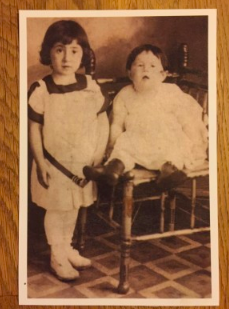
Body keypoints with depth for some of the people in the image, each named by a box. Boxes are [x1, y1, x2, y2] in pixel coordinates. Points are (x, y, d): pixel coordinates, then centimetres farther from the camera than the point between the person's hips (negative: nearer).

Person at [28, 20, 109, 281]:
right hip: (55, 163, -4)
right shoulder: (40, 91, -14)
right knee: (56, 209, 10)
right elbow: (34, 129, -10)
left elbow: (102, 121, 2)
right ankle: (57, 257, 29)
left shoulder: (91, 87, -4)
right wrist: (40, 162, -11)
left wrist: (99, 155, -3)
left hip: (83, 163, 4)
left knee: (73, 207, 19)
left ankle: (67, 248, 41)